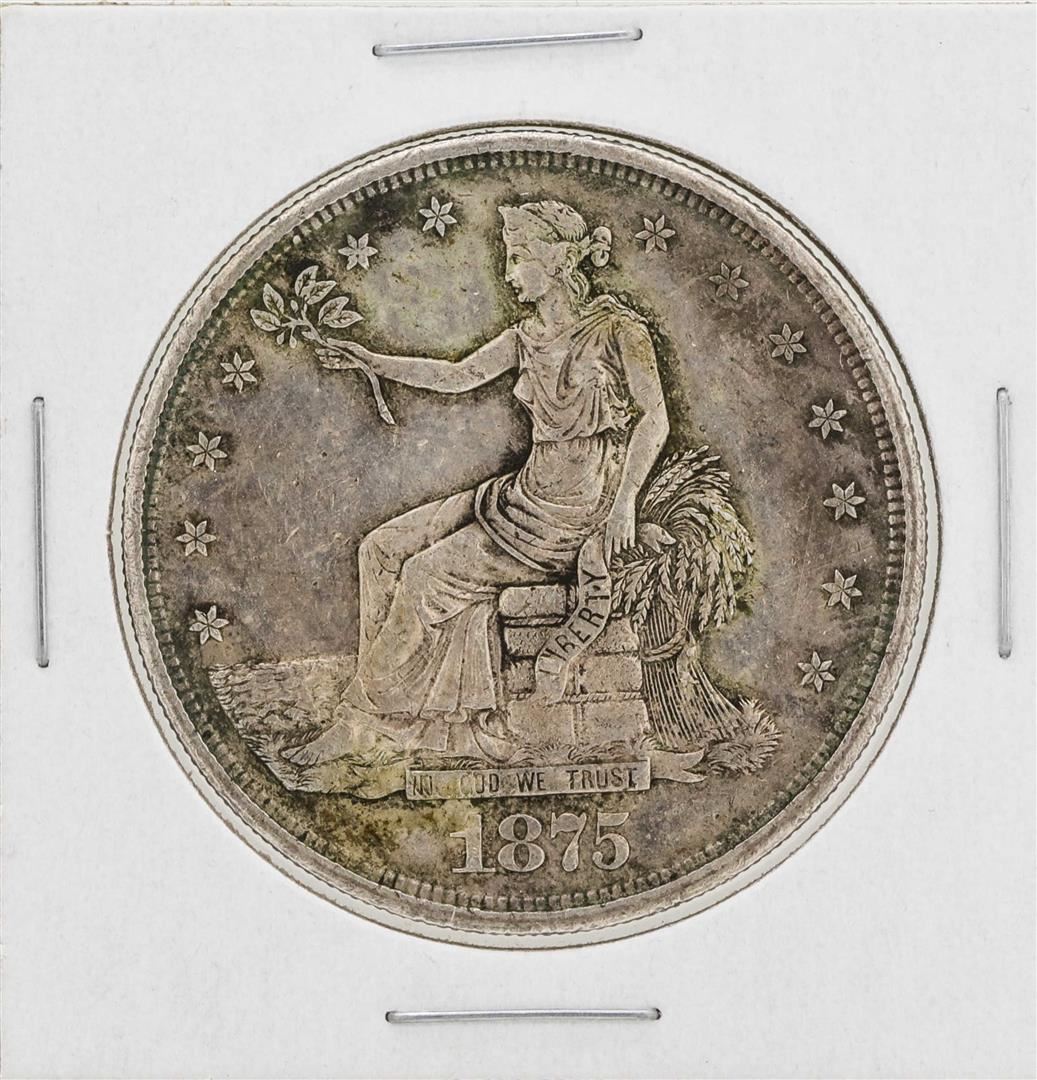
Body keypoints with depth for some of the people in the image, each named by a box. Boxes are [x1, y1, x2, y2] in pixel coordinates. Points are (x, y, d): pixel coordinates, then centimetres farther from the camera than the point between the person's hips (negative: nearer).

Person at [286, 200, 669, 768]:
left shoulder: (617, 328, -8)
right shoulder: (529, 336, 13)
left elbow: (655, 417, -11)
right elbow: (457, 375, 13)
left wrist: (625, 500, -20)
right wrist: (374, 361, 2)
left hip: (581, 507, -9)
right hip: (530, 489, 9)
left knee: (430, 572, -17)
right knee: (383, 548, -3)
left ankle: (366, 721, -4)